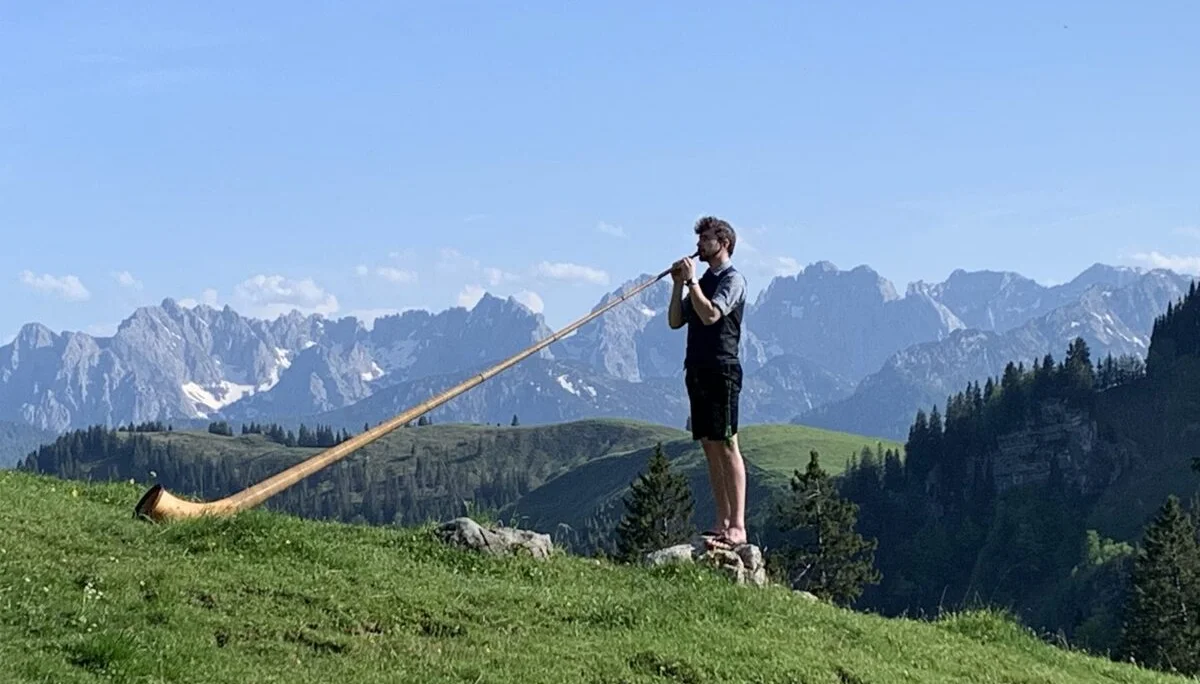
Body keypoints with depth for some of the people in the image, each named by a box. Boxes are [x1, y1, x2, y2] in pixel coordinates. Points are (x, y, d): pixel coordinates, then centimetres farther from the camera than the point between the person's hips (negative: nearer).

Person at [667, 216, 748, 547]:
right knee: (710, 447, 7)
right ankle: (722, 522, 10)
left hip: (722, 371, -9)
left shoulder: (732, 279, -6)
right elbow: (675, 321, 15)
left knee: (726, 446, -11)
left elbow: (710, 315, -20)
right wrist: (678, 284, 5)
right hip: (697, 370, 9)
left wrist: (691, 281, -14)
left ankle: (737, 526, -14)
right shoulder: (703, 281, 20)